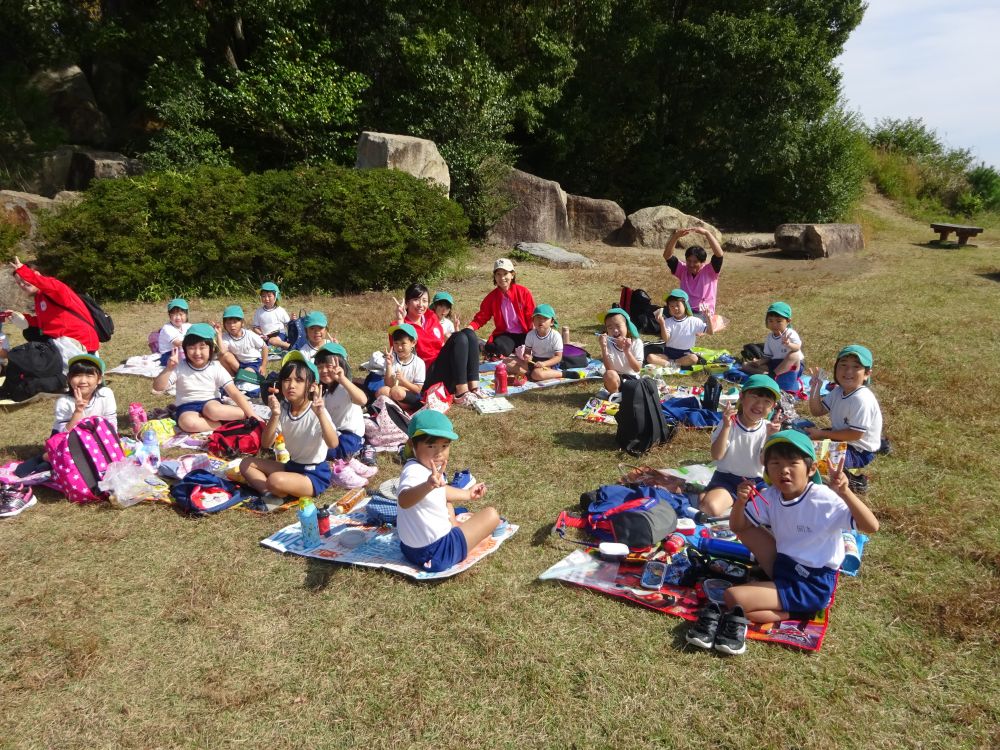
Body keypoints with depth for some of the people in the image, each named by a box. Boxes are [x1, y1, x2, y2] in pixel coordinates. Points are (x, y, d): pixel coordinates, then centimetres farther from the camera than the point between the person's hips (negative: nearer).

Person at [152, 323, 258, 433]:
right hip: (188, 407, 1)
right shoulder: (180, 367, -8)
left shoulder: (216, 368, -8)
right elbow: (158, 387, -13)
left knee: (212, 409, -38)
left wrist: (253, 416, -23)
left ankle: (247, 415, -20)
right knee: (188, 422, -35)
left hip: (211, 403, -1)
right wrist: (169, 368, -30)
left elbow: (235, 393, -13)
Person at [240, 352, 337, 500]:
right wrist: (274, 416, -24)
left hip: (315, 475, -8)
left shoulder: (317, 412, -19)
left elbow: (332, 444, -33)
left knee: (275, 480, -32)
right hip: (292, 466, 8)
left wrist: (320, 414, -46)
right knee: (246, 464, 4)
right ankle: (271, 492, -13)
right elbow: (266, 443, -8)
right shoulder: (282, 409, -1)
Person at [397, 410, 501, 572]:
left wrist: (467, 494, 27)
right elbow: (404, 500, -52)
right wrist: (428, 486, -69)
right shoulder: (414, 471, -31)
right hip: (435, 555, -10)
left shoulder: (431, 467, -1)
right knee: (491, 515, 0)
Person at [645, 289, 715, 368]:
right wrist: (662, 324, -27)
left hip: (685, 353, -1)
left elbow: (711, 331, -1)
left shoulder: (694, 321, -1)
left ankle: (669, 363, -24)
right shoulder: (668, 322, 0)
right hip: (669, 352, 1)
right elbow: (665, 339, -13)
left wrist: (708, 316, -15)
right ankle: (675, 364, -29)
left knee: (694, 359, -37)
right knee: (650, 357, -25)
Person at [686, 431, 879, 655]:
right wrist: (740, 501, -17)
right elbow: (737, 526, 4)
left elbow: (871, 527, -30)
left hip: (813, 586, -8)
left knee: (733, 598, -23)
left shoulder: (825, 500, -21)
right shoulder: (770, 497, -3)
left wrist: (845, 492, -43)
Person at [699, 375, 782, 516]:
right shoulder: (728, 423, -6)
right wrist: (726, 427, -27)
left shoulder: (768, 428, -2)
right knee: (709, 507, -31)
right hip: (727, 478, -3)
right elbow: (716, 456, -16)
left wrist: (770, 436, -25)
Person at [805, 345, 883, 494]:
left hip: (860, 452, -9)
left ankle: (854, 478, -4)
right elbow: (817, 411, 6)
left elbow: (855, 434, -27)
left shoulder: (861, 399, -27)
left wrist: (822, 434, -22)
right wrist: (815, 387, -10)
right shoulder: (838, 391, 0)